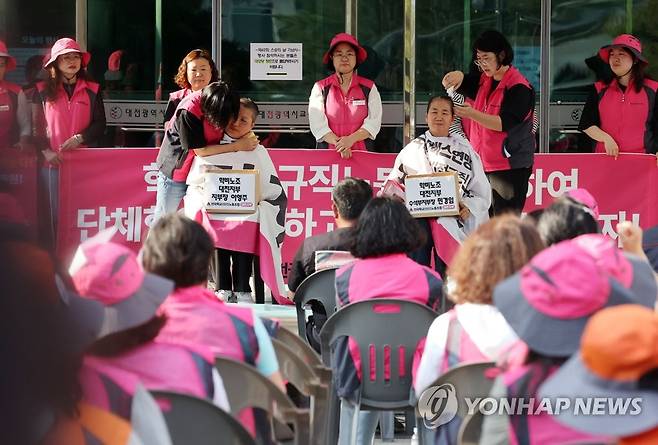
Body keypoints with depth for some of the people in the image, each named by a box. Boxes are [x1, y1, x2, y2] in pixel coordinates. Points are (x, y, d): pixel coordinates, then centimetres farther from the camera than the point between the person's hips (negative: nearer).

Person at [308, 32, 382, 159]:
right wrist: (338, 143, -14)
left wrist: (351, 139, -14)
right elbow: (317, 124, 1)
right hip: (327, 153, 0)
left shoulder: (369, 88, 12)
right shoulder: (320, 88, 10)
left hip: (361, 152, 0)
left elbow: (374, 122, 2)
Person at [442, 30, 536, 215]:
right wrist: (457, 77, -8)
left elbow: (504, 123, -18)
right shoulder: (483, 81, 15)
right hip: (483, 164, 8)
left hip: (510, 168, -8)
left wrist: (472, 114, -29)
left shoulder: (519, 87, -10)